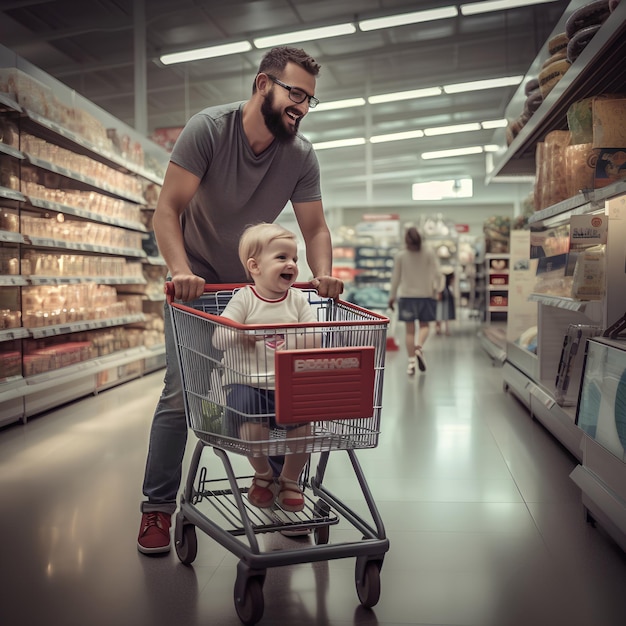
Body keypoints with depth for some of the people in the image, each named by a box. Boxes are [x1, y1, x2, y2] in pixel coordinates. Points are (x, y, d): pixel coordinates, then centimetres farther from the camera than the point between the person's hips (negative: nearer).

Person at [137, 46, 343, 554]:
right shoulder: (208, 128, -17)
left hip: (256, 284, 3)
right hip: (195, 282, -3)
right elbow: (168, 210, -22)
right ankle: (158, 508, 6)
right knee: (181, 392, -8)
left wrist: (323, 272, -26)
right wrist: (181, 271, -36)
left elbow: (315, 228, -5)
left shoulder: (302, 157, -7)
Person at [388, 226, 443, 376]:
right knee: (424, 325, 13)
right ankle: (419, 347, -15)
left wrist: (392, 296, 10)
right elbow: (437, 273, -6)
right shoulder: (429, 253, -2)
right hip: (426, 295, 0)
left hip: (406, 295, 0)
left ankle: (411, 361, 1)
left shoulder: (400, 255, -2)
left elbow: (396, 277, 2)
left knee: (409, 329, 4)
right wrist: (438, 289, 6)